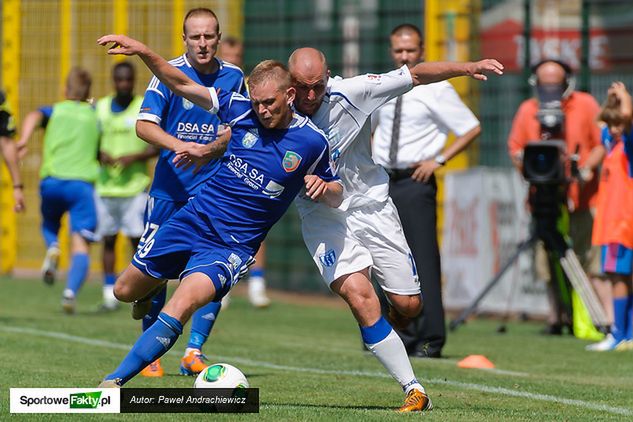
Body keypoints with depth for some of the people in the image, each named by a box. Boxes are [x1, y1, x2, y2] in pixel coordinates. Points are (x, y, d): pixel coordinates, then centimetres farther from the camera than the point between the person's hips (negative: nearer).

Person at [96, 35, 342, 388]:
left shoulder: (313, 142, -8)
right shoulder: (242, 110, -3)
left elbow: (336, 197, 5)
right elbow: (183, 85, 1)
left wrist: (324, 188, -19)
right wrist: (142, 51, -13)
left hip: (233, 246, -4)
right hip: (192, 221, 4)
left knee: (180, 309, -27)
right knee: (125, 291, 13)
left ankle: (114, 381, -22)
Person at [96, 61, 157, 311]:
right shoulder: (100, 108, 9)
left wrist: (134, 157, -16)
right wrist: (100, 154, -6)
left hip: (135, 186, -3)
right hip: (105, 186, 3)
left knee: (137, 239, -7)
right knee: (108, 239, 5)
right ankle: (110, 295, 10)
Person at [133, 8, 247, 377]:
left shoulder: (233, 77, 1)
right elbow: (144, 125, -11)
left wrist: (212, 148, -13)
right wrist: (182, 147, -26)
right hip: (169, 186, -1)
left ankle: (195, 351, 1)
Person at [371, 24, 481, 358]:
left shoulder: (435, 90, -5)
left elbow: (472, 129, -4)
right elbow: (364, 126, 29)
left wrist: (439, 160, -9)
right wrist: (369, 163, 14)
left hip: (416, 181, -6)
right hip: (383, 181, 6)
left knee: (423, 261, -8)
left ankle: (429, 340, -6)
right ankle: (403, 337, 17)